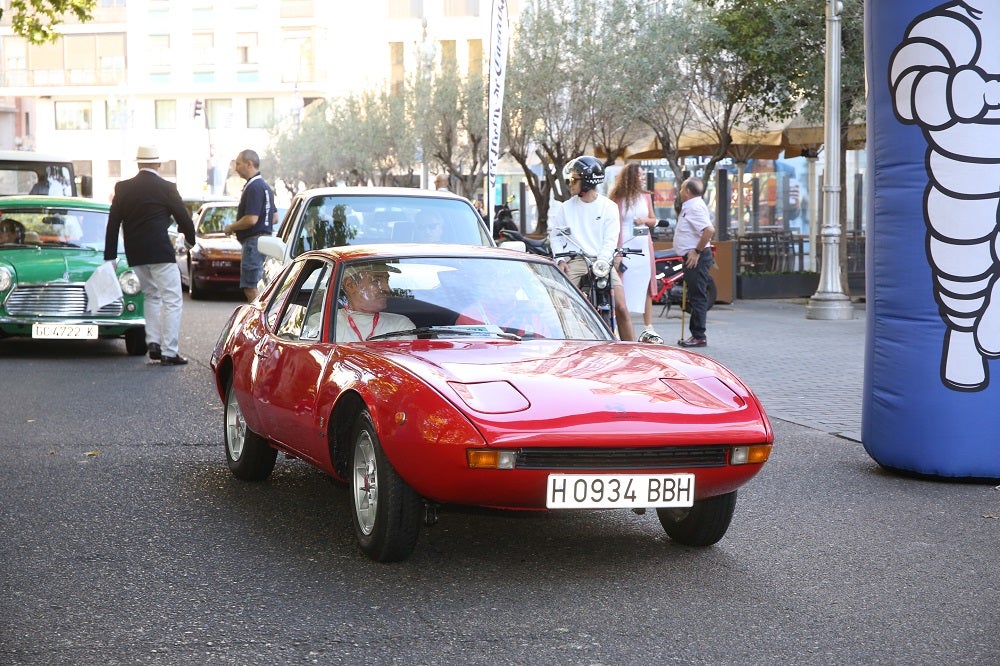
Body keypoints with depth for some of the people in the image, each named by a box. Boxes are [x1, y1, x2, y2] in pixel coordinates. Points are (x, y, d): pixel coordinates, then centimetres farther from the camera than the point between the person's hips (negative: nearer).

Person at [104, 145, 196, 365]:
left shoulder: (123, 188, 5)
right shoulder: (166, 187, -6)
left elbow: (112, 224, 5)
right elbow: (183, 217, 1)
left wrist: (110, 256, 9)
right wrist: (191, 239, 20)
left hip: (135, 255, 5)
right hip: (160, 251, -5)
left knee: (152, 295, 23)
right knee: (172, 300, 0)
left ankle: (153, 342, 12)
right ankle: (169, 352, -4)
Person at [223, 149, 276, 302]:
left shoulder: (254, 187, -15)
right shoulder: (264, 185, 18)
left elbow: (251, 219, -23)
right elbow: (275, 218, 24)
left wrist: (231, 227, -9)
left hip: (254, 241, -11)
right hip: (264, 239, 11)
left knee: (251, 288, -11)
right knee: (257, 288, 14)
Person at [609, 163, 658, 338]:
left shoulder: (646, 196, 10)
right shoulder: (618, 199, -6)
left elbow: (653, 220, 20)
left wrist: (645, 220, -4)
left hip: (644, 246, 5)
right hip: (625, 246, -5)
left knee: (646, 287, 7)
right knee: (624, 288, -7)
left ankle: (648, 328, 14)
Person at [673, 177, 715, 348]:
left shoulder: (695, 207, -16)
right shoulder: (690, 206, 17)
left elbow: (709, 230, -29)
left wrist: (697, 252, -23)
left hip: (696, 258, -11)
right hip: (692, 258, 11)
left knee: (697, 298, -7)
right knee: (695, 297, 14)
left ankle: (699, 336, -5)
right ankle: (696, 335, 20)